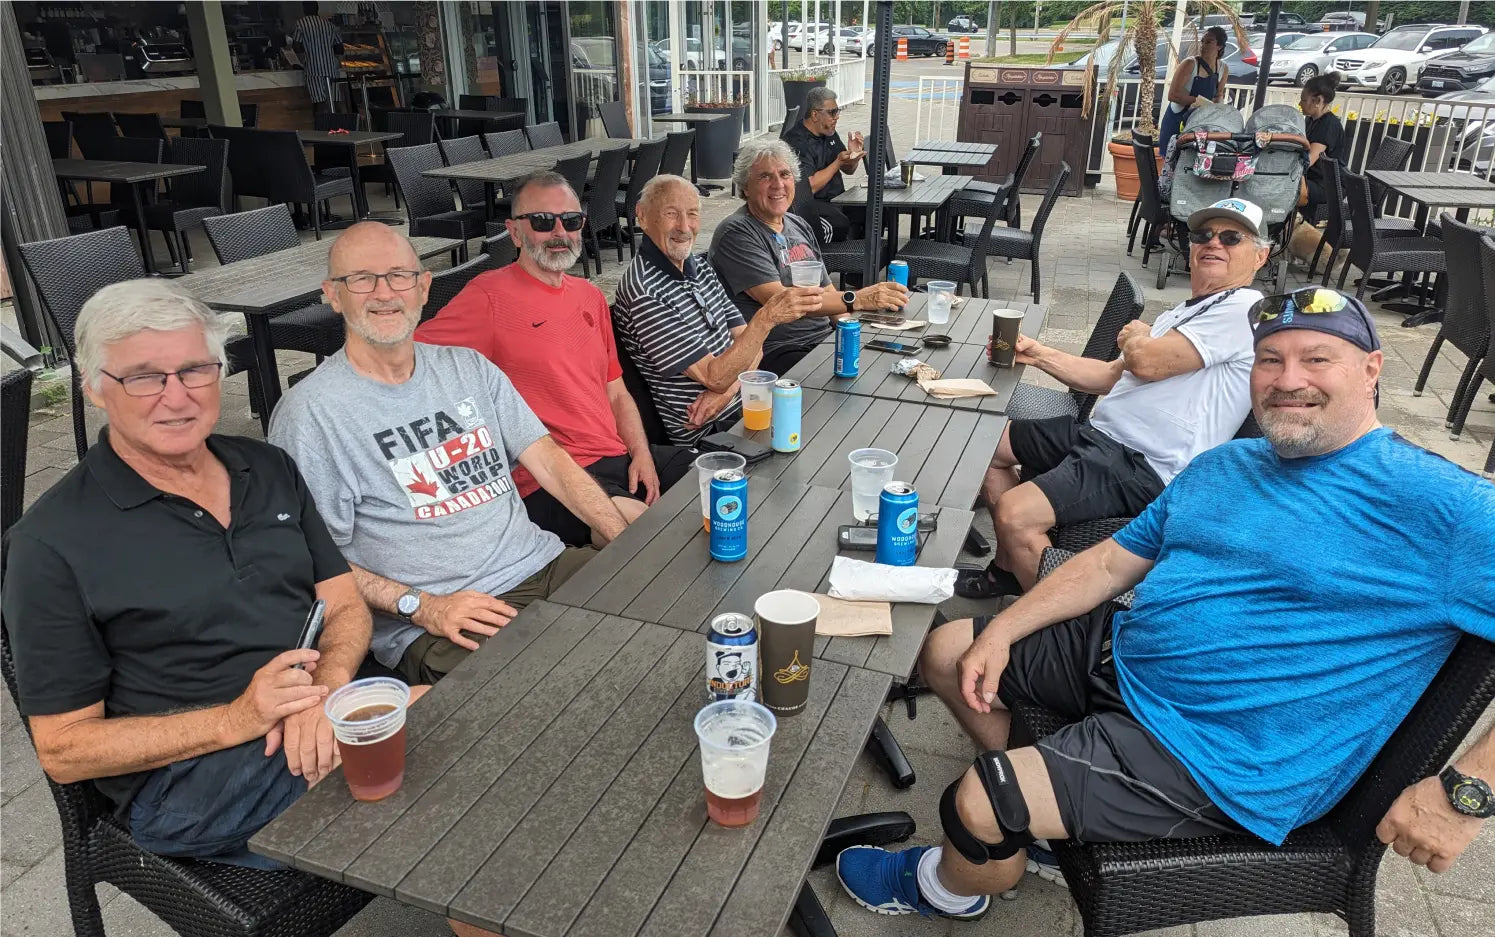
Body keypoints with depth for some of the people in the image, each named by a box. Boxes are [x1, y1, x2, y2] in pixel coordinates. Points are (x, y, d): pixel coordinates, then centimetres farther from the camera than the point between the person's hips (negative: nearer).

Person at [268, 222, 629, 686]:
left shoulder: (469, 367, 14)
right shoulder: (309, 412, -4)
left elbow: (550, 461, 9)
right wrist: (421, 607, -17)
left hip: (545, 565, 6)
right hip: (433, 628, -6)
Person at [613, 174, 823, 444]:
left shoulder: (699, 266, 9)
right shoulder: (644, 292, -18)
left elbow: (748, 345, 9)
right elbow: (714, 377, -20)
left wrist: (727, 388, -12)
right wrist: (768, 317, -30)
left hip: (745, 407, 8)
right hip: (706, 436, -8)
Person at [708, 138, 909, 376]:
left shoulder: (799, 225, 18)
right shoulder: (736, 233, -9)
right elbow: (777, 299, -20)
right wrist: (855, 300, -25)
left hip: (825, 339, 8)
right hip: (775, 353, -8)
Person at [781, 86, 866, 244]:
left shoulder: (829, 133, 15)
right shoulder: (796, 142, -15)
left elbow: (848, 170, 22)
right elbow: (809, 187, -21)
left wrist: (854, 153, 0)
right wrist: (838, 162, -16)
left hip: (838, 199, 9)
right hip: (812, 205, -9)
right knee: (848, 226, -33)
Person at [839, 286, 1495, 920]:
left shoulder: (1440, 506, -16)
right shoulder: (1222, 467, 9)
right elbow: (1109, 563, 11)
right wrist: (999, 633, 2)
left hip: (1219, 756, -8)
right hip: (1119, 655, 8)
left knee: (976, 805, -17)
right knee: (946, 651, 12)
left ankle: (949, 888, 22)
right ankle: (1033, 807, 29)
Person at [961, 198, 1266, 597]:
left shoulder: (1244, 309, -10)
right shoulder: (1182, 313, 22)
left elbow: (1146, 363, -19)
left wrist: (1136, 337, 5)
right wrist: (1037, 354, 10)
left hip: (1143, 467, -10)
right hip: (1098, 433, 10)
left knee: (1014, 513, -26)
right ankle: (1007, 570, 25)